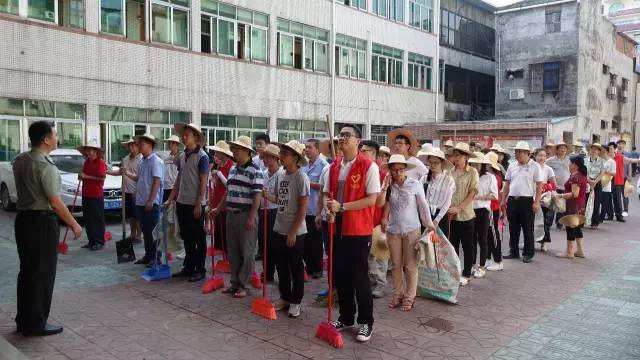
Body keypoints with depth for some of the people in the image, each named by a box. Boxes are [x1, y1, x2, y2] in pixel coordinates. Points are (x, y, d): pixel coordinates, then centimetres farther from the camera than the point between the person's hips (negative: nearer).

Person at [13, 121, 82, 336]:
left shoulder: (20, 160, 8)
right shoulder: (46, 167, -19)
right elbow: (55, 202, -19)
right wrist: (74, 225, -12)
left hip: (22, 219, 9)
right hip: (42, 223, -9)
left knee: (26, 271, 16)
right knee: (42, 274, 2)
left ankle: (23, 320, 27)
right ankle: (36, 324, 10)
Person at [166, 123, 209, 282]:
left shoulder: (202, 156, -10)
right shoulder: (182, 156, 11)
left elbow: (203, 182, -13)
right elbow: (179, 179, 16)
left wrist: (198, 204, -16)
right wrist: (171, 198, 10)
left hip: (195, 204, -7)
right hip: (181, 203, 7)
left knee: (199, 238, 3)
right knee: (187, 238, 14)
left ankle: (200, 270, 12)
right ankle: (188, 267, 25)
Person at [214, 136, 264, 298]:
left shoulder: (255, 171, -11)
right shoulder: (233, 169, 13)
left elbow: (257, 196, -15)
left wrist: (251, 217, -20)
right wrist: (218, 209, 21)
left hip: (246, 215, -8)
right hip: (231, 214, 8)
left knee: (246, 251, 2)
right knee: (232, 250, 13)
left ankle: (244, 285, 11)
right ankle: (235, 282, 24)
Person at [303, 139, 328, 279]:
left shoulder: (323, 165, -11)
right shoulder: (305, 165, 13)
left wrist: (307, 183, -16)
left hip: (315, 210, -7)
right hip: (304, 209, 7)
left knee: (315, 241, 4)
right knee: (305, 240, 13)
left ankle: (317, 269, 17)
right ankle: (309, 267, 26)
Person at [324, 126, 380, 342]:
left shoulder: (369, 166, -10)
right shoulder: (334, 166, 9)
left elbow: (371, 199, -14)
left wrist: (341, 207, -19)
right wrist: (330, 210, -6)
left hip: (359, 230, -6)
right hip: (338, 228, 6)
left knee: (359, 277, 3)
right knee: (340, 275, 13)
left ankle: (366, 322, 19)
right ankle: (346, 317, 29)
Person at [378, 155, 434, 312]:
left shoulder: (415, 184, -6)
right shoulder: (389, 186, 2)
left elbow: (423, 206, -2)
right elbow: (380, 203, -11)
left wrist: (429, 225, 0)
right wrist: (385, 185, -13)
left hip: (411, 230, -3)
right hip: (393, 230, 3)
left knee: (410, 265, 4)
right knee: (396, 265, 12)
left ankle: (409, 297, 15)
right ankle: (398, 295, 25)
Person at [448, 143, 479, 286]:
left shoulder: (472, 172, -6)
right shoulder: (451, 172, 3)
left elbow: (473, 193, -10)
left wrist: (459, 208, -16)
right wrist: (448, 207, -8)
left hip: (466, 215, -3)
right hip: (451, 215, 3)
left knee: (467, 245, 7)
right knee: (453, 244, 12)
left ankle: (466, 274, 19)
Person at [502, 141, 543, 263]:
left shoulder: (534, 166, -3)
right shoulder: (512, 166, 10)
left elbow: (539, 186, -6)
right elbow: (507, 184, 14)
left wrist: (536, 202, -12)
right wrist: (504, 200, 10)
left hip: (527, 200, -4)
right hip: (512, 200, 5)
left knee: (528, 229, 3)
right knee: (513, 228, 11)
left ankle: (528, 254, 13)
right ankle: (513, 251, 22)